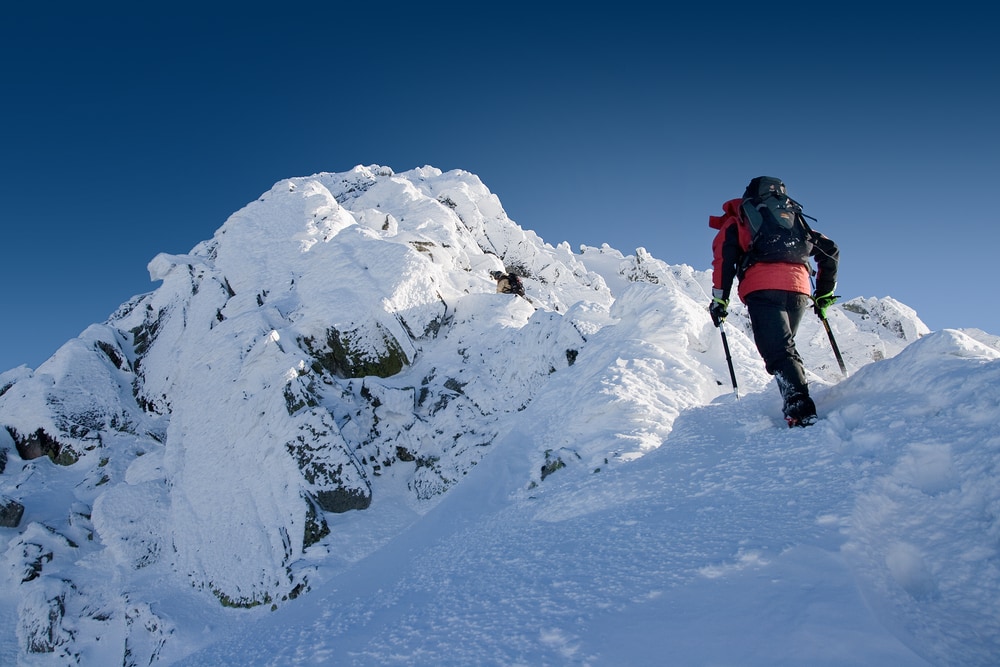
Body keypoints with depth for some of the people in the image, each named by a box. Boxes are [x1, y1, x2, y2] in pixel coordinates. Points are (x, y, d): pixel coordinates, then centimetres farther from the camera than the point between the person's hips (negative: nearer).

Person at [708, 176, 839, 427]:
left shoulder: (736, 220, 22)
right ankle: (798, 403, 11)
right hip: (799, 288, 4)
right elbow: (830, 249, 29)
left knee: (777, 350, -12)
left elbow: (724, 256, 4)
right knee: (784, 345, 19)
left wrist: (720, 298, 2)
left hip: (762, 287, -4)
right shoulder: (793, 217, 34)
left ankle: (801, 412, -29)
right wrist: (824, 293, 34)